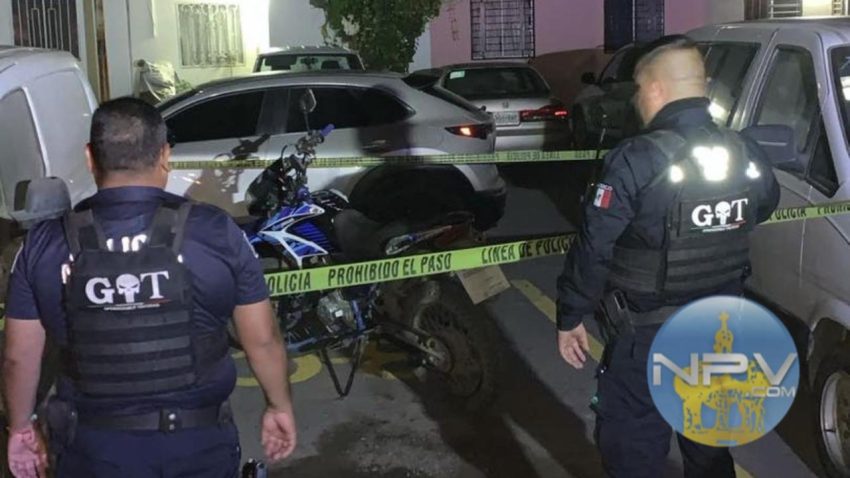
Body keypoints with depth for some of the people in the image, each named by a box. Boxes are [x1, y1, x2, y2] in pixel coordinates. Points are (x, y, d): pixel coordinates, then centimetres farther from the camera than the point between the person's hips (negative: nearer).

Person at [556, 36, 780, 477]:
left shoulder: (637, 161, -22)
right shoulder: (748, 155, -3)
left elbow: (593, 249, -19)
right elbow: (765, 207, 18)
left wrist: (569, 318, -7)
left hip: (646, 338, -6)